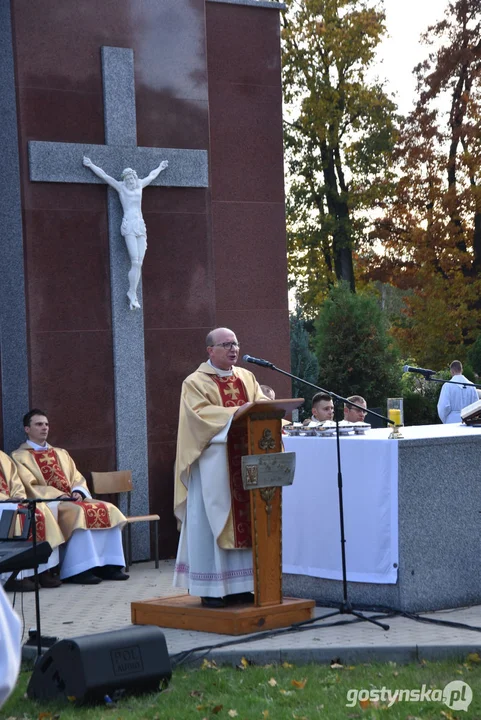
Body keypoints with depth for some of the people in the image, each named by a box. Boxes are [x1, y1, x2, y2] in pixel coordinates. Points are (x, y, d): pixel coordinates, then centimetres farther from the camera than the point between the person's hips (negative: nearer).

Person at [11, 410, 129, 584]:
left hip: (72, 499, 7)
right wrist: (58, 495, -20)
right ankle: (80, 570, -38)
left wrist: (77, 492, -8)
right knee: (78, 512, -36)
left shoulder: (61, 453, 25)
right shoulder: (20, 456, 5)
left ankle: (108, 565, -23)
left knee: (109, 510, -18)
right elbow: (30, 487, -8)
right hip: (46, 502, -6)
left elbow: (77, 479, 17)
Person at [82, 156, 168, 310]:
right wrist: (90, 165, 6)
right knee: (135, 262, -14)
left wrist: (159, 168, 51)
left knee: (139, 264, -3)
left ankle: (132, 294, 1)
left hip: (141, 226, 5)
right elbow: (104, 175, 7)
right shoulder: (121, 187, 7)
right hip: (129, 226, -5)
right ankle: (133, 294, -8)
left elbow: (151, 176, 36)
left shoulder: (139, 185, 18)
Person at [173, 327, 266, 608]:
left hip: (245, 458, 6)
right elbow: (199, 414, -15)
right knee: (213, 520, -4)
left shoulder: (246, 377, 17)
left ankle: (240, 584, 12)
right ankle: (211, 587, 1)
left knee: (245, 518, 5)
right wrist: (234, 413, -25)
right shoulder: (196, 382, -1)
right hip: (213, 462, -5)